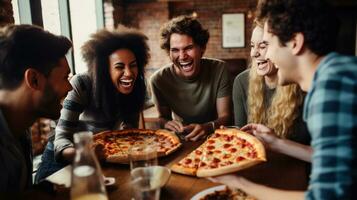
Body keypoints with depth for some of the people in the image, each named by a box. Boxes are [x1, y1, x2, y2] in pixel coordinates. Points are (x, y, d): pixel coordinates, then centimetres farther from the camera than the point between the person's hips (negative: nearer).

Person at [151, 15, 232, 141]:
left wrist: (208, 126, -34)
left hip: (214, 136, 0)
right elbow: (163, 116, 1)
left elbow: (225, 116, -11)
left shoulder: (219, 70, -13)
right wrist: (166, 123, -23)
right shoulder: (159, 79, -12)